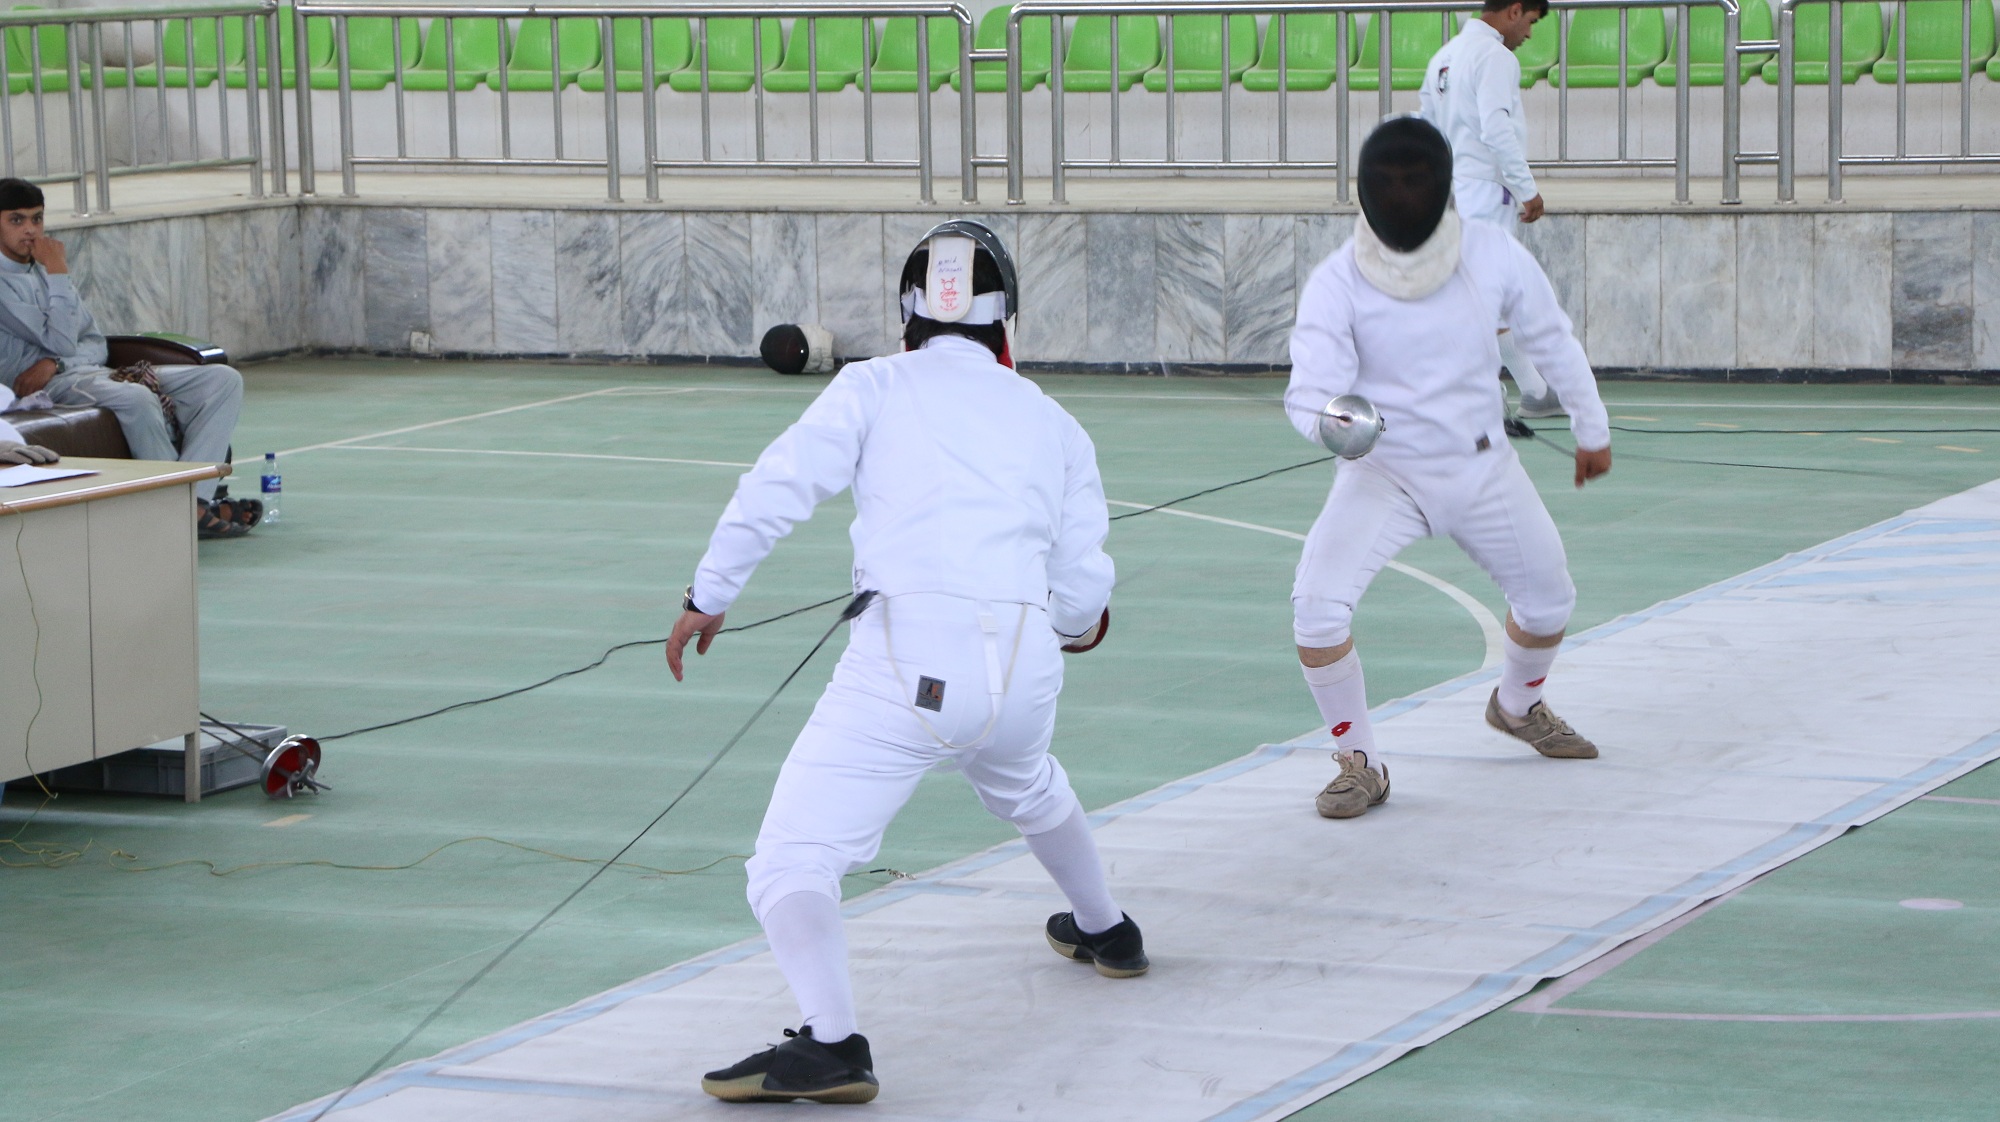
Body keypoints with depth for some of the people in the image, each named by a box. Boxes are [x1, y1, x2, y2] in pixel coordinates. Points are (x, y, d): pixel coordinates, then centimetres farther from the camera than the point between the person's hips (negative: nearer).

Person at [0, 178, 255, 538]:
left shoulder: (43, 269, 24)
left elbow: (95, 344, 16)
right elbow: (61, 341, -13)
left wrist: (54, 363, -6)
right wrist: (58, 274, -5)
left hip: (97, 371, 9)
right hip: (53, 387, -9)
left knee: (224, 379, -7)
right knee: (136, 398, -40)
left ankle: (193, 500, -25)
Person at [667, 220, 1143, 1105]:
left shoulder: (875, 385, 12)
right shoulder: (1052, 420, 20)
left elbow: (781, 484, -4)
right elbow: (1081, 589, 16)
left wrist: (709, 594, 4)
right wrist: (1081, 624, 39)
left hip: (907, 658, -5)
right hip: (1024, 665, 5)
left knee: (791, 865, -3)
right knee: (1023, 784, 39)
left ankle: (831, 1044, -24)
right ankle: (1105, 932, 58)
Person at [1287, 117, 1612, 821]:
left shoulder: (1492, 254, -13)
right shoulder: (1336, 282, -20)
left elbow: (1551, 340, 3)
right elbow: (1311, 389, -28)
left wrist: (1591, 429, 14)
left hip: (1481, 467, 3)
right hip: (1383, 472, -3)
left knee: (1549, 599, 17)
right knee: (1317, 606, -25)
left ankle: (1517, 706, 50)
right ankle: (1360, 766, -8)